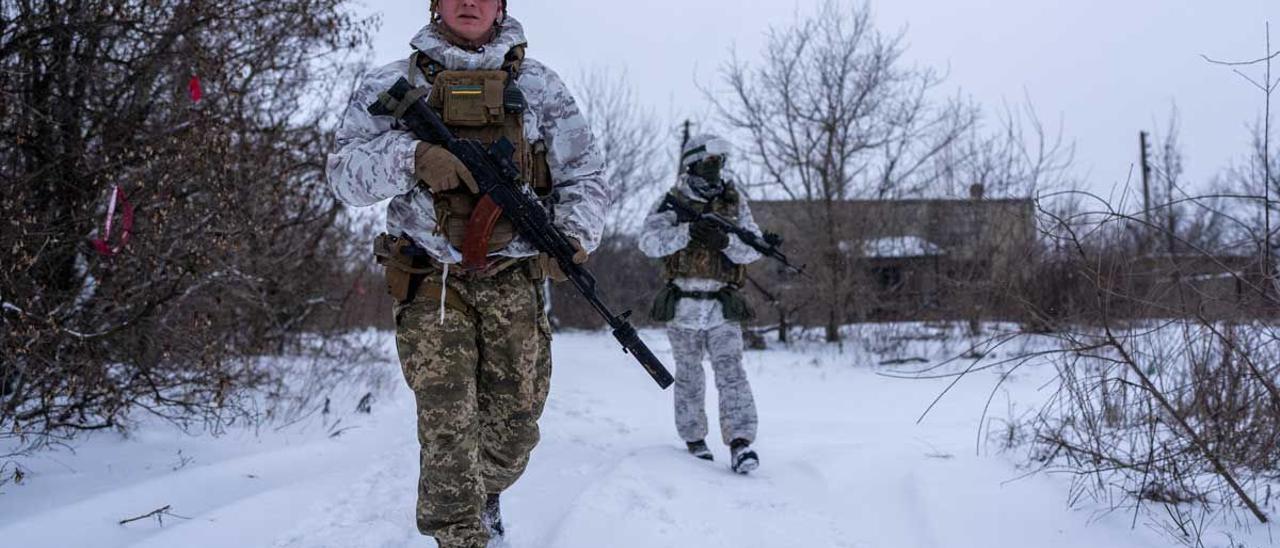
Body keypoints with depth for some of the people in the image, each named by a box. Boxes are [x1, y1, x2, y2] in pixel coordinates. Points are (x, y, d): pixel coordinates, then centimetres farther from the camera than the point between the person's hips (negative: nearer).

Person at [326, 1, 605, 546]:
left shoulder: (540, 85, 9)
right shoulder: (392, 84, 7)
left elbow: (585, 176, 8)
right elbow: (344, 173, -1)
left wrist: (574, 234, -13)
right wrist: (411, 156, -20)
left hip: (514, 283, 2)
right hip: (430, 284, -1)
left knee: (513, 429, 8)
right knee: (448, 428, -10)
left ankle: (485, 491, 39)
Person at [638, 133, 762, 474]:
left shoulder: (735, 203, 8)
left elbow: (754, 249, 0)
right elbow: (649, 242, -13)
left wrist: (726, 241, -19)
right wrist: (687, 232, -28)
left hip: (723, 308, 0)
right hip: (682, 306, 0)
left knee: (731, 373, -11)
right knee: (689, 377, 10)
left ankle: (740, 444, -16)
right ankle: (694, 440, 22)